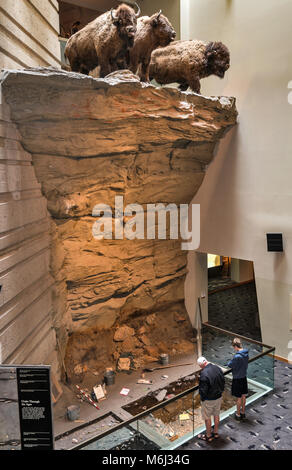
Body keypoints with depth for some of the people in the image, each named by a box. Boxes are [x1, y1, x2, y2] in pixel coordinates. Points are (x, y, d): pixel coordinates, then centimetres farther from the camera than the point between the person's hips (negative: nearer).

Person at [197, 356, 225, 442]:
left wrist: (202, 398, -6)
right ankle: (216, 432, 40)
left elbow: (203, 389, -24)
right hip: (219, 397, 7)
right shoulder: (217, 368, -8)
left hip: (208, 400, -7)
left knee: (207, 418, 13)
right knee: (216, 415, 24)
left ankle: (208, 436, 28)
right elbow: (223, 382, 5)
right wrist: (220, 392, 16)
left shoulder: (204, 373, -30)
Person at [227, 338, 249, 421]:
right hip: (244, 377, 7)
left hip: (237, 379, -7)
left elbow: (230, 365, -20)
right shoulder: (246, 354, -5)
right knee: (243, 396, 19)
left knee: (239, 398, 7)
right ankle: (243, 412, 34)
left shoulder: (237, 356, -30)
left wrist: (229, 362, 2)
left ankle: (238, 414, 22)